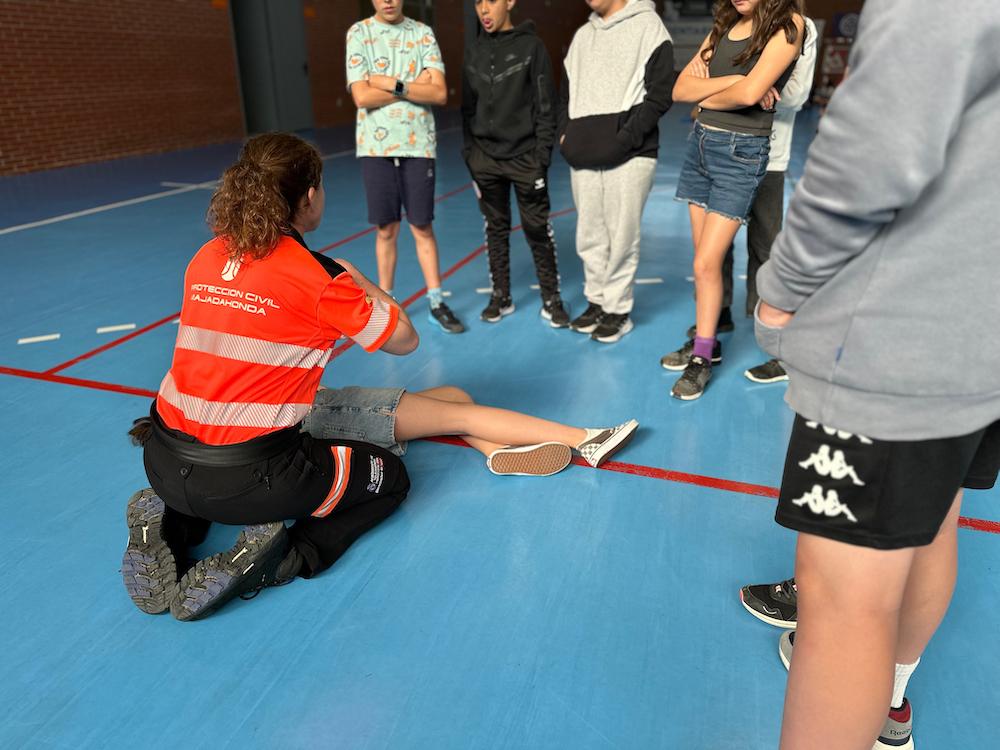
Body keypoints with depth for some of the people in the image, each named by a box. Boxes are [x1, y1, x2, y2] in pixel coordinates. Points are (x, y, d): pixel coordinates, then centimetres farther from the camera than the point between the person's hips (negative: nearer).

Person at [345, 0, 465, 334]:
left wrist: (393, 84, -11)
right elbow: (362, 96, -8)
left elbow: (439, 93, -3)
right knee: (386, 230, 5)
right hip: (376, 146, 0)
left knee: (422, 228, 4)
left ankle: (436, 303, 13)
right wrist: (415, 86, -6)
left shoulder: (423, 33, 7)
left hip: (418, 144, 1)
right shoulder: (359, 33, 4)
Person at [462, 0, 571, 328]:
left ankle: (551, 299, 10)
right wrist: (469, 152, 7)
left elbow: (545, 106, -6)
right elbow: (468, 108, 13)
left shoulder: (531, 46, -4)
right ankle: (500, 296, 21)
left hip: (524, 156, -4)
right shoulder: (474, 52, 8)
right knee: (496, 228, 10)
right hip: (485, 157, 4)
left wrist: (542, 156, -11)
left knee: (537, 229, 0)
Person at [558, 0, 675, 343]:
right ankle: (597, 301, 21)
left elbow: (661, 94, -6)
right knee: (589, 237, 8)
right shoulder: (582, 34, 20)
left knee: (621, 237, -3)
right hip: (583, 158, 6)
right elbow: (566, 91, 25)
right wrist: (565, 134, 8)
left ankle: (618, 310, 8)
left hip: (627, 156, -5)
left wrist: (624, 139, -14)